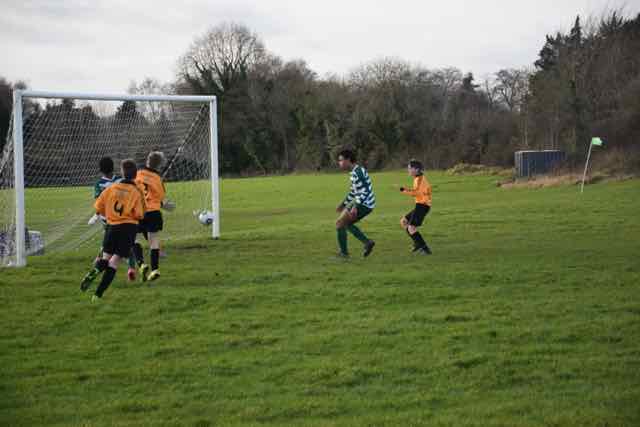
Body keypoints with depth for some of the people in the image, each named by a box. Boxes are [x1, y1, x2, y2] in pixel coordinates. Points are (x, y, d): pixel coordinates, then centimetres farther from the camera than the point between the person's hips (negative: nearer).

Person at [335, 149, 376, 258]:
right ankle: (367, 242, 16)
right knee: (347, 223, 21)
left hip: (364, 204, -10)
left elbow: (365, 191, -25)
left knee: (339, 223, -4)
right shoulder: (355, 171, 14)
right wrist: (343, 204, 26)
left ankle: (344, 252, 2)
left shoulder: (357, 172, -18)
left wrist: (355, 207, -30)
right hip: (363, 203, 10)